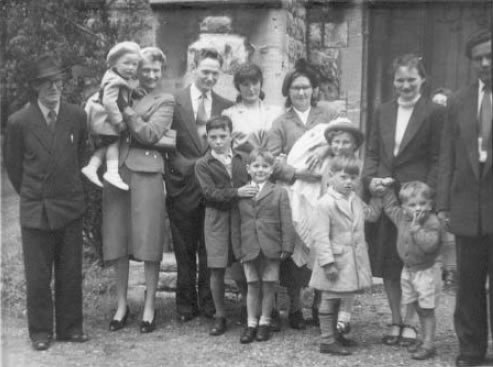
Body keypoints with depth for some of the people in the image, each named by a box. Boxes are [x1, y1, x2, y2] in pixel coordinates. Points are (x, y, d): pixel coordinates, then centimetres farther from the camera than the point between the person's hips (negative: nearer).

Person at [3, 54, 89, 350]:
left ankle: (70, 327, 23)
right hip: (35, 210, -1)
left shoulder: (78, 116, -1)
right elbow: (12, 164, 6)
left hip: (71, 206, 2)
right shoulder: (19, 122, -6)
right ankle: (41, 332, 19)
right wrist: (30, 193, 11)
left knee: (71, 273, 9)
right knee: (37, 276, 5)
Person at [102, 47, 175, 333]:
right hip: (116, 170, 3)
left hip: (147, 173, -3)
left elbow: (149, 134, -9)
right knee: (117, 239, 6)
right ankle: (122, 304, 19)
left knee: (149, 241, -2)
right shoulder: (124, 94, 16)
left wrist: (125, 108, -10)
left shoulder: (165, 102, 7)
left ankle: (150, 306, 9)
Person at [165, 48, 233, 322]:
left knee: (210, 248, 5)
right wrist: (184, 166, -9)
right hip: (184, 184, -1)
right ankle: (186, 304, 17)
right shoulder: (174, 102, 1)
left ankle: (209, 303, 17)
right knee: (184, 249, 6)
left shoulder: (226, 107, 8)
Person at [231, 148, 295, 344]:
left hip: (271, 248, -1)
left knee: (268, 285, 6)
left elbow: (286, 223, -2)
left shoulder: (279, 193, 1)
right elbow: (235, 224, 7)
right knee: (252, 286, 7)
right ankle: (251, 323, 17)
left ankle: (265, 322, 21)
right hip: (249, 248, 1)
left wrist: (287, 247, -7)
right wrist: (237, 249, 3)